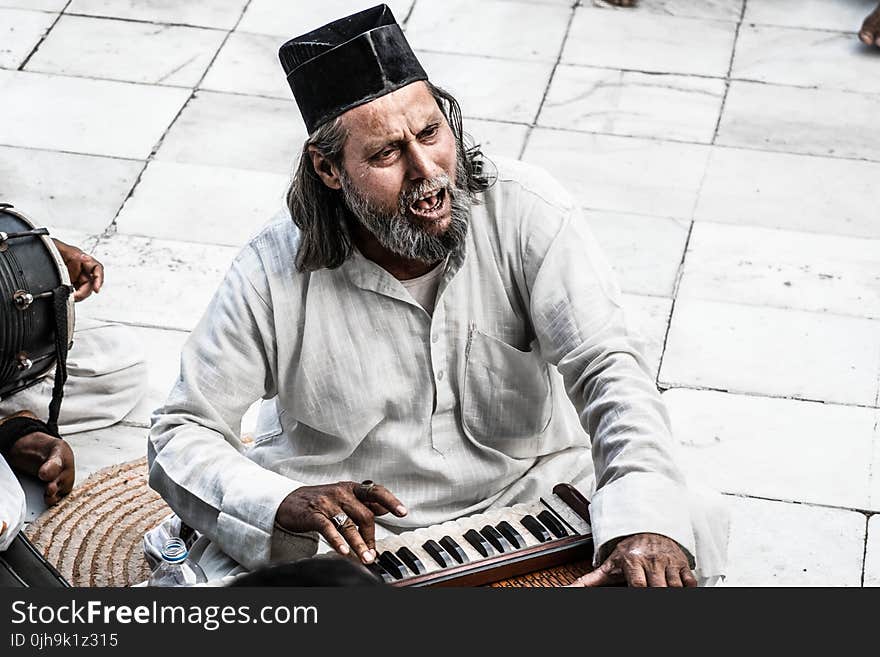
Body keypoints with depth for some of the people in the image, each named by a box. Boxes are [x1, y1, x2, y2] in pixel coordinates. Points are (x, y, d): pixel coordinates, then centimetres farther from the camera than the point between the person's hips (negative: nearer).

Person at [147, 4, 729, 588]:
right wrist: (283, 504, -28)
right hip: (347, 540, 0)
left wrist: (645, 524, -38)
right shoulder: (275, 274, -12)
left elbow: (609, 370, -21)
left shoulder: (528, 211, -12)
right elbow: (181, 437, -7)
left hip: (524, 500, 1)